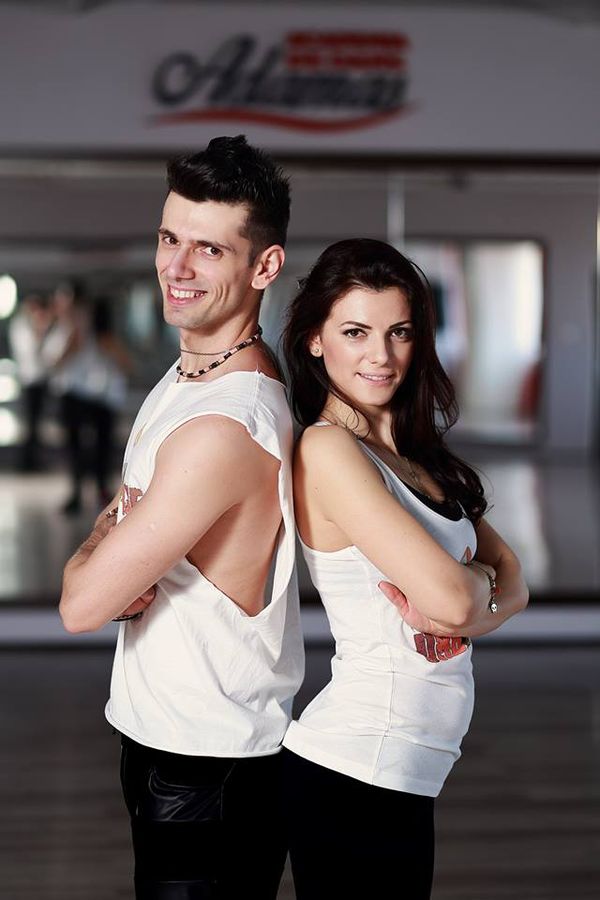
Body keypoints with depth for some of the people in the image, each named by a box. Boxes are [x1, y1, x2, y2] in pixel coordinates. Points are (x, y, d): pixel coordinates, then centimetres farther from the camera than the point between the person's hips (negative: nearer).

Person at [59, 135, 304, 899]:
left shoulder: (220, 431, -29)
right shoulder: (182, 378, 4)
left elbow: (82, 603, -24)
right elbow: (122, 518, 12)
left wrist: (90, 557, -2)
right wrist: (114, 546, -11)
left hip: (209, 777, -9)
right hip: (158, 736, 9)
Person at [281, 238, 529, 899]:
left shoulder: (414, 455, 12)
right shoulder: (328, 449, -15)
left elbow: (510, 576, 8)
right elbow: (452, 597, -21)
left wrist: (477, 603, -14)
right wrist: (477, 584, 2)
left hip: (405, 772, 8)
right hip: (355, 773, -8)